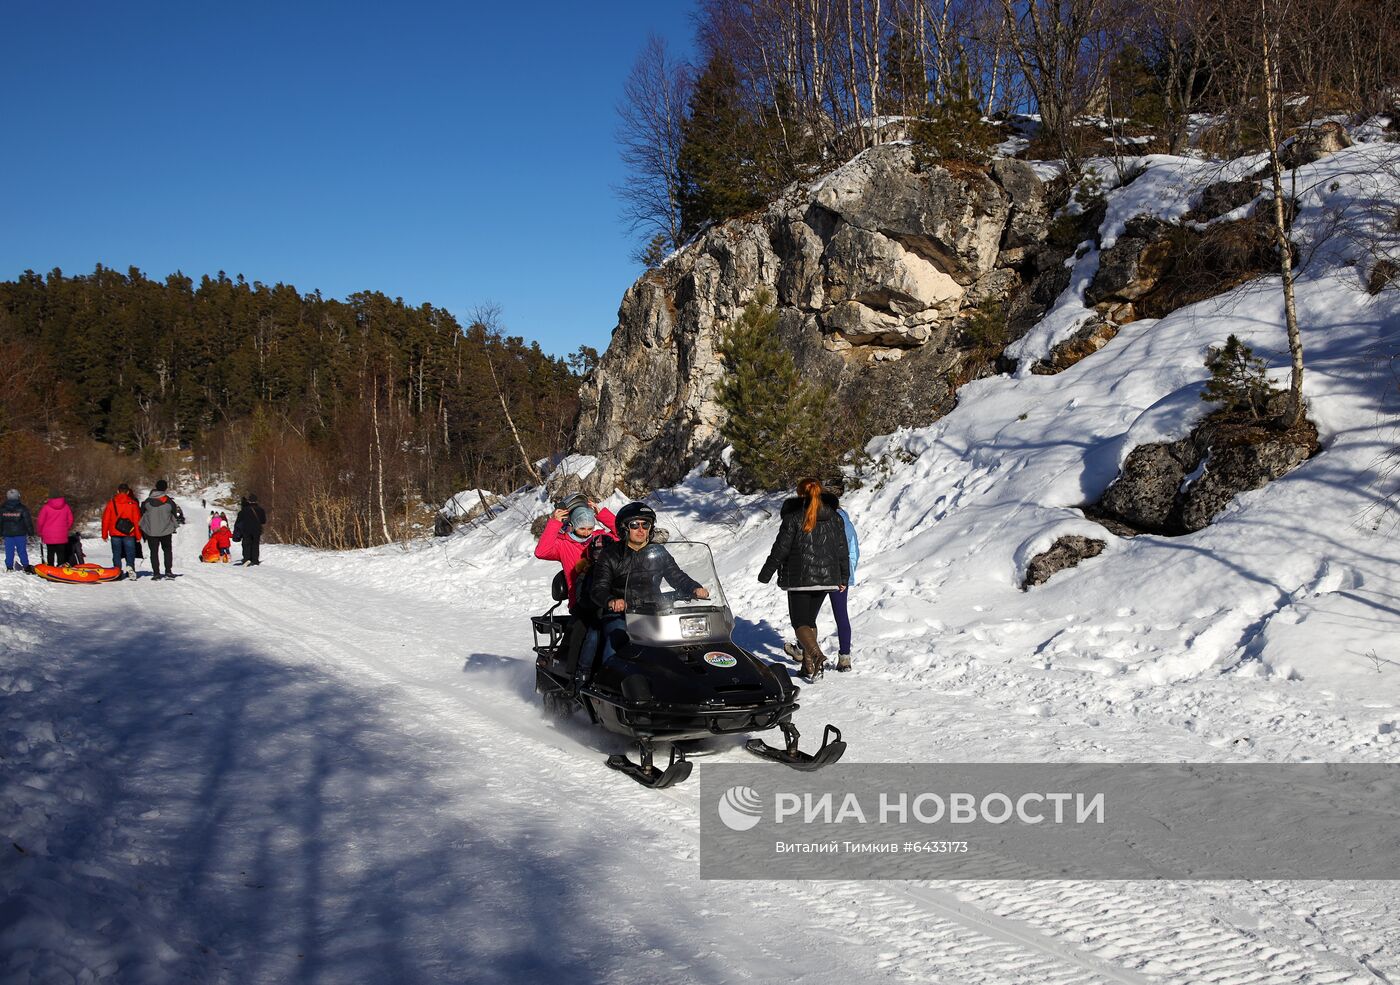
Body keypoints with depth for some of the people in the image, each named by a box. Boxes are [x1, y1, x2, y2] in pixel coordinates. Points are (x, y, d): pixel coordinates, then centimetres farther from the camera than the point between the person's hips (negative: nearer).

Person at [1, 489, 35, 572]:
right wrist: (31, 532, 1)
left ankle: (9, 567, 10)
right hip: (20, 534, -2)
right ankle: (26, 566, 7)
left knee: (9, 551, 8)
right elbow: (28, 521, -6)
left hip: (8, 534, 2)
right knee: (22, 551, 5)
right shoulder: (22, 508, -9)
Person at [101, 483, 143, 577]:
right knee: (130, 552, 2)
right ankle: (130, 566, -23)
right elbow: (137, 520, -1)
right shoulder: (133, 504, -1)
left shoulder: (111, 502, 4)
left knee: (116, 553, 9)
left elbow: (105, 519, 5)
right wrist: (138, 535, 4)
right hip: (129, 534, -1)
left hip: (115, 534, 1)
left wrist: (104, 534, 12)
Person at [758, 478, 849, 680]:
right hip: (826, 578, 5)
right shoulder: (834, 518, 5)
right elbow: (842, 551, 8)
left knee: (800, 622, 0)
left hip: (799, 579, -5)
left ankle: (816, 655, -25)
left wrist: (766, 574, 1)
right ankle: (808, 666, 16)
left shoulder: (793, 517, -8)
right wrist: (844, 578, 17)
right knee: (810, 619, 17)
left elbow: (780, 549, -8)